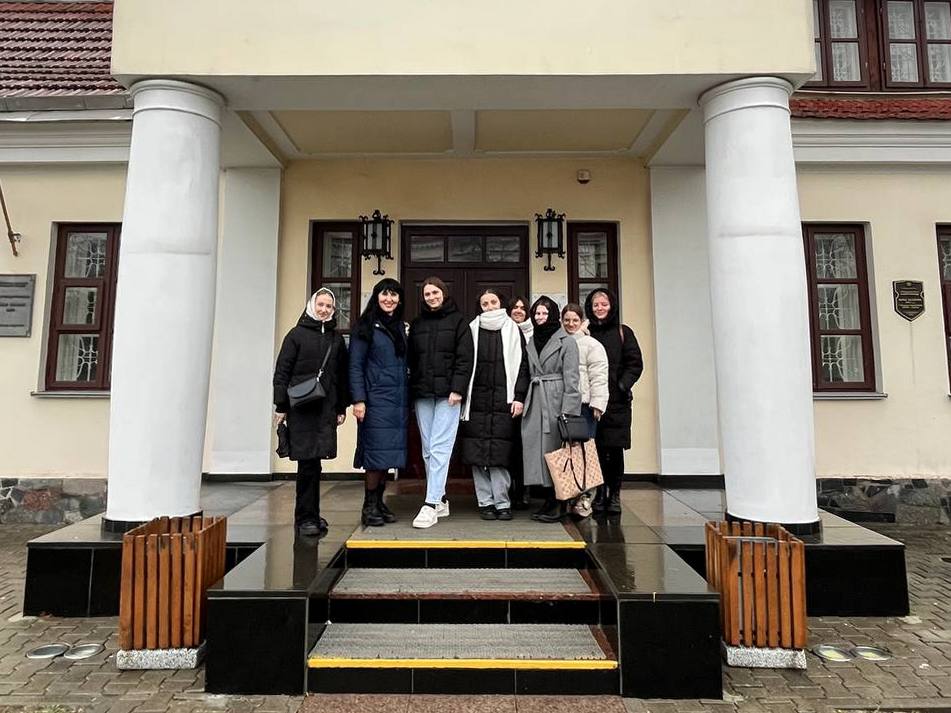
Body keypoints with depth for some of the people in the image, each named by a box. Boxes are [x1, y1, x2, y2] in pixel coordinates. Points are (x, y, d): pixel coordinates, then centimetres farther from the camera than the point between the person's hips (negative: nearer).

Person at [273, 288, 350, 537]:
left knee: (312, 462, 8)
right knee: (308, 462, -5)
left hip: (326, 408, 4)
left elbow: (343, 375, 16)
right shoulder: (297, 335, 3)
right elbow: (281, 372, 0)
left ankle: (308, 515, 20)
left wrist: (341, 408, 12)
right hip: (301, 408, -4)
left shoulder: (337, 339, 14)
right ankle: (307, 517, 5)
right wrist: (281, 407, -5)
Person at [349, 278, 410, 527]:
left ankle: (379, 503, 17)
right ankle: (369, 506, 6)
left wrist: (408, 398, 13)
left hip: (398, 400, 5)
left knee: (389, 452, 7)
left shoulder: (401, 327, 16)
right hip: (376, 399, -5)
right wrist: (358, 399, -14)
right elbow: (355, 366, -5)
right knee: (377, 452, -6)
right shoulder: (366, 327, -1)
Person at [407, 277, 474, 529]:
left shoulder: (457, 320, 4)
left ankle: (430, 505, -9)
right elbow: (411, 359, 16)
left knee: (439, 448, -10)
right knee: (428, 449, 6)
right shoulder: (417, 323, 16)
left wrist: (457, 389, -13)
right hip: (422, 394, 5)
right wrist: (412, 390, 7)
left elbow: (465, 358, -3)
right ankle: (440, 500, 16)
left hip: (447, 394, -5)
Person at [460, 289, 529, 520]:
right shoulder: (472, 330, 10)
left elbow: (522, 365, 5)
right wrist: (462, 396, 1)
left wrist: (519, 397, -4)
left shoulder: (512, 330, 9)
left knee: (500, 454, -3)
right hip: (477, 401, 1)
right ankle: (485, 502, 13)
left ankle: (502, 503, 8)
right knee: (477, 454, 2)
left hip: (504, 401, -1)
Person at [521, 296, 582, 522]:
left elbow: (571, 379, -7)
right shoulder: (531, 343, 17)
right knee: (537, 448, 4)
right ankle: (549, 501, 15)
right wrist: (522, 401, 8)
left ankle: (560, 505, 6)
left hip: (556, 401, -5)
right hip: (534, 403, 6)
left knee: (555, 450, -4)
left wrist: (567, 411, -15)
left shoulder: (567, 341, 0)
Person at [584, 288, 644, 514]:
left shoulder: (623, 332, 6)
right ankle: (599, 494, 15)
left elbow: (635, 363, 3)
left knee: (615, 449, 1)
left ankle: (614, 495, 14)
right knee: (596, 449, 2)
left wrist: (623, 385, -10)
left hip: (617, 402, 0)